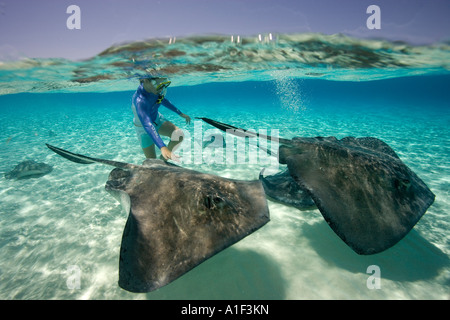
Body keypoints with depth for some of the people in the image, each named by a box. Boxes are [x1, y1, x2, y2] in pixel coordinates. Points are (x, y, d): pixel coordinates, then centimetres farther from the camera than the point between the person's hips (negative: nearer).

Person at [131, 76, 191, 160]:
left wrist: (180, 114, 11)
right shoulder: (139, 100, -38)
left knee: (179, 135, -16)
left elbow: (162, 99, 7)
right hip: (143, 128, -6)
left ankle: (163, 158, 7)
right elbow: (147, 125, -51)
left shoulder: (155, 89, -16)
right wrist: (162, 147, -64)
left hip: (157, 119, 6)